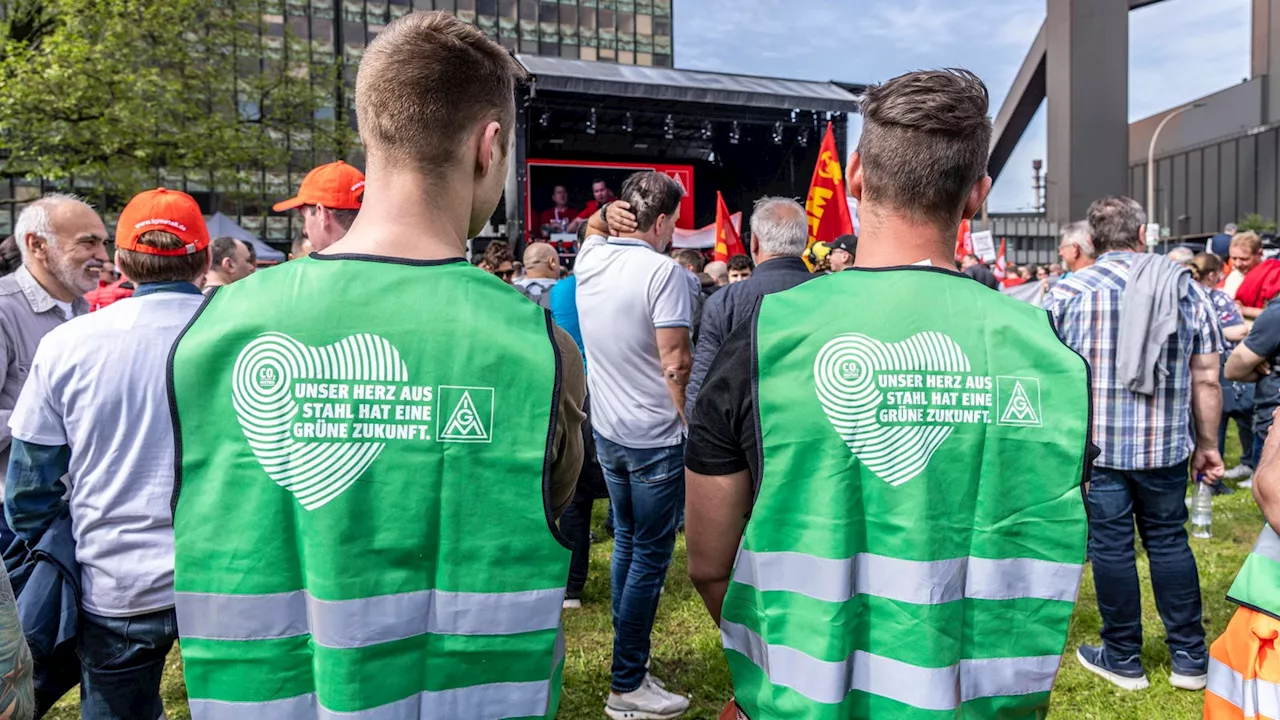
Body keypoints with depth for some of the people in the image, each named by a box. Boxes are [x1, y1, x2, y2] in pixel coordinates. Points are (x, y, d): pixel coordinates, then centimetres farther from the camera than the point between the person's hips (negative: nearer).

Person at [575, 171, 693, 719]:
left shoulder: (591, 259, 2)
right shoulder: (663, 271, -17)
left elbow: (594, 228, 27)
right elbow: (675, 365, -20)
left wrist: (609, 214, 6)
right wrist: (696, 427, -10)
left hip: (606, 430, 7)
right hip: (656, 437, -7)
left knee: (626, 541, 20)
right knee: (651, 555, 3)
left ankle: (629, 650, 33)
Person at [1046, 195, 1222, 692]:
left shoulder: (1069, 292, -5)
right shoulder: (1188, 290, 3)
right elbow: (1207, 380, 4)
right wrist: (1207, 445, 13)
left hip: (1094, 445, -3)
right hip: (1166, 446, 3)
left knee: (1111, 546, 6)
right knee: (1169, 541, 16)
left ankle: (1123, 659, 20)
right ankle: (1189, 659, 26)